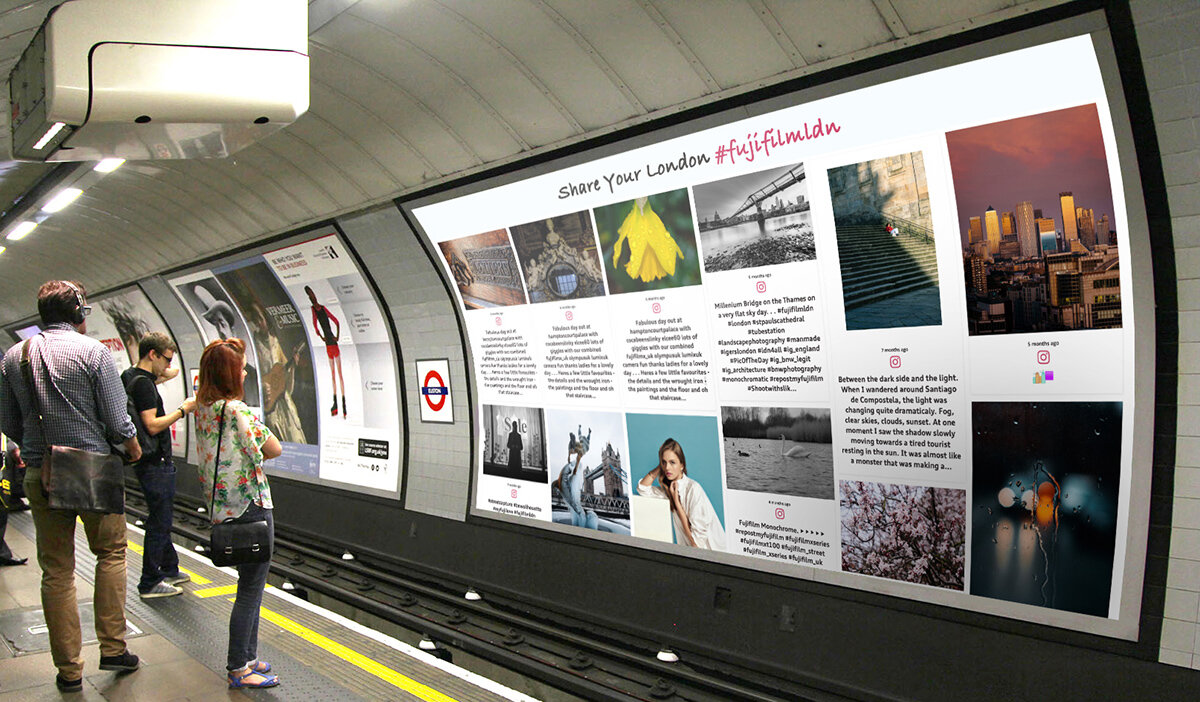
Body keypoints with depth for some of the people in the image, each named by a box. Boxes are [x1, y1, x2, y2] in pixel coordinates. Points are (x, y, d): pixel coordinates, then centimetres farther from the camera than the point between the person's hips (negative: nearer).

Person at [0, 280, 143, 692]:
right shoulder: (92, 351, -10)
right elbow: (116, 417, -11)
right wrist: (132, 445, 9)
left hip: (40, 476, 4)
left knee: (56, 571, 9)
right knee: (111, 553, 14)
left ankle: (69, 670, 15)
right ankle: (113, 648, 12)